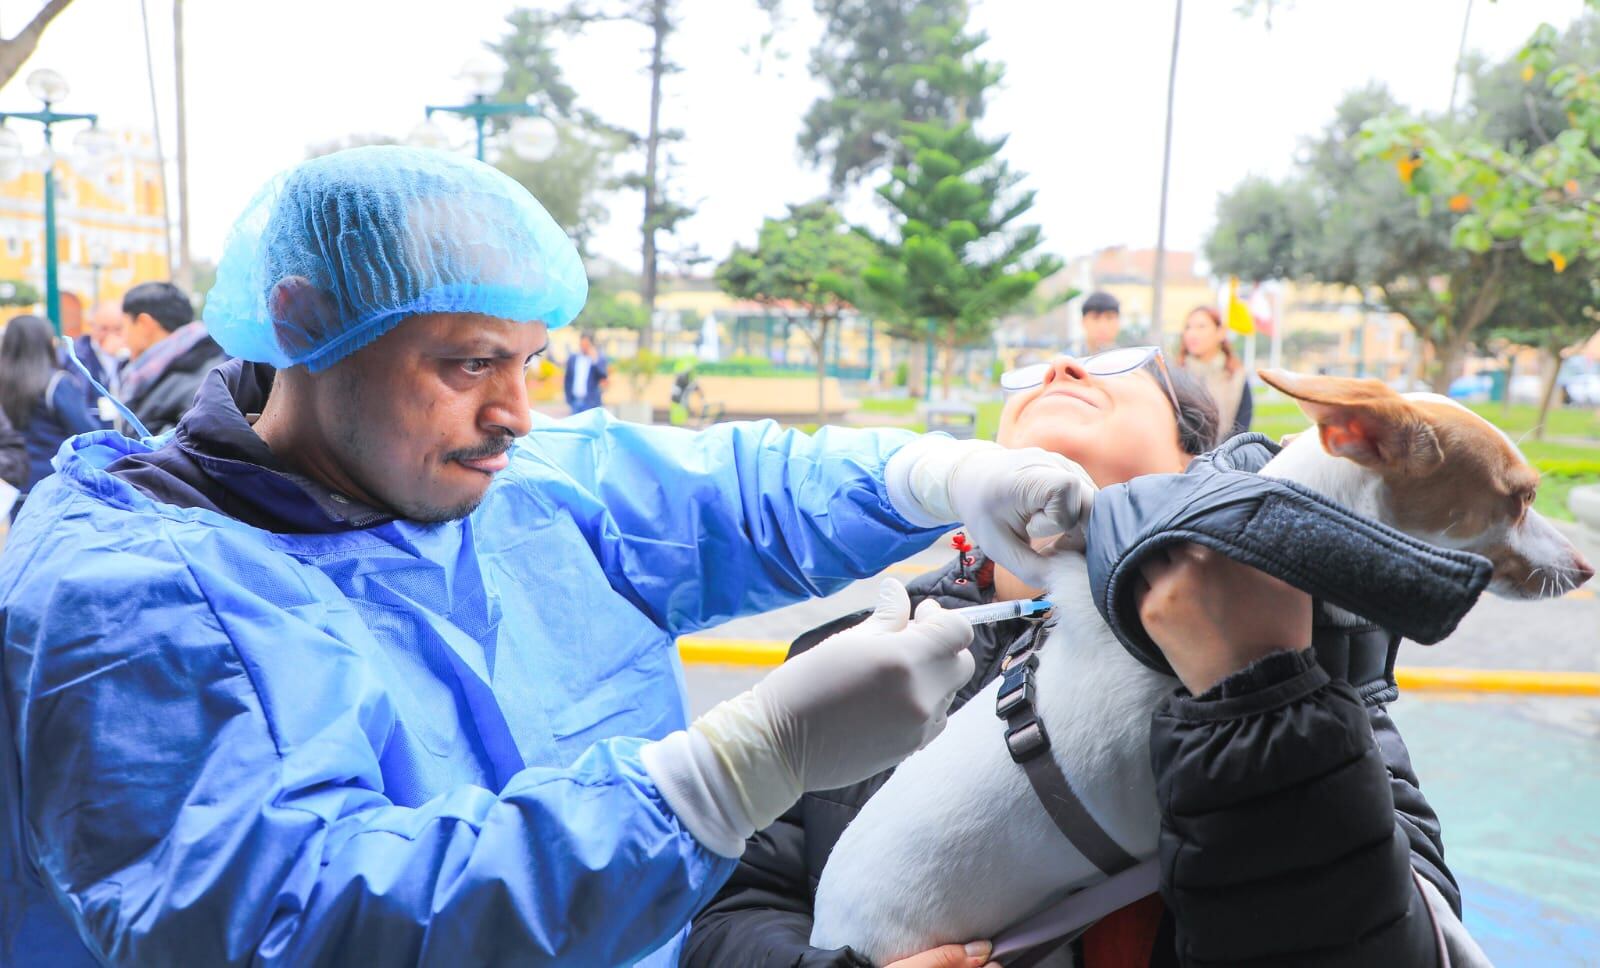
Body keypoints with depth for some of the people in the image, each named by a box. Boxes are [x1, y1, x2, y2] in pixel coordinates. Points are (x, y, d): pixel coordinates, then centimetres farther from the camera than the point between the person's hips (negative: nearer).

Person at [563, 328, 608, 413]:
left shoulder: (599, 359, 0)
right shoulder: (572, 359, 9)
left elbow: (604, 377, -12)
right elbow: (568, 380, 13)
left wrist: (595, 361, -22)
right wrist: (569, 399, 7)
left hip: (591, 402, -3)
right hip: (575, 402, 3)